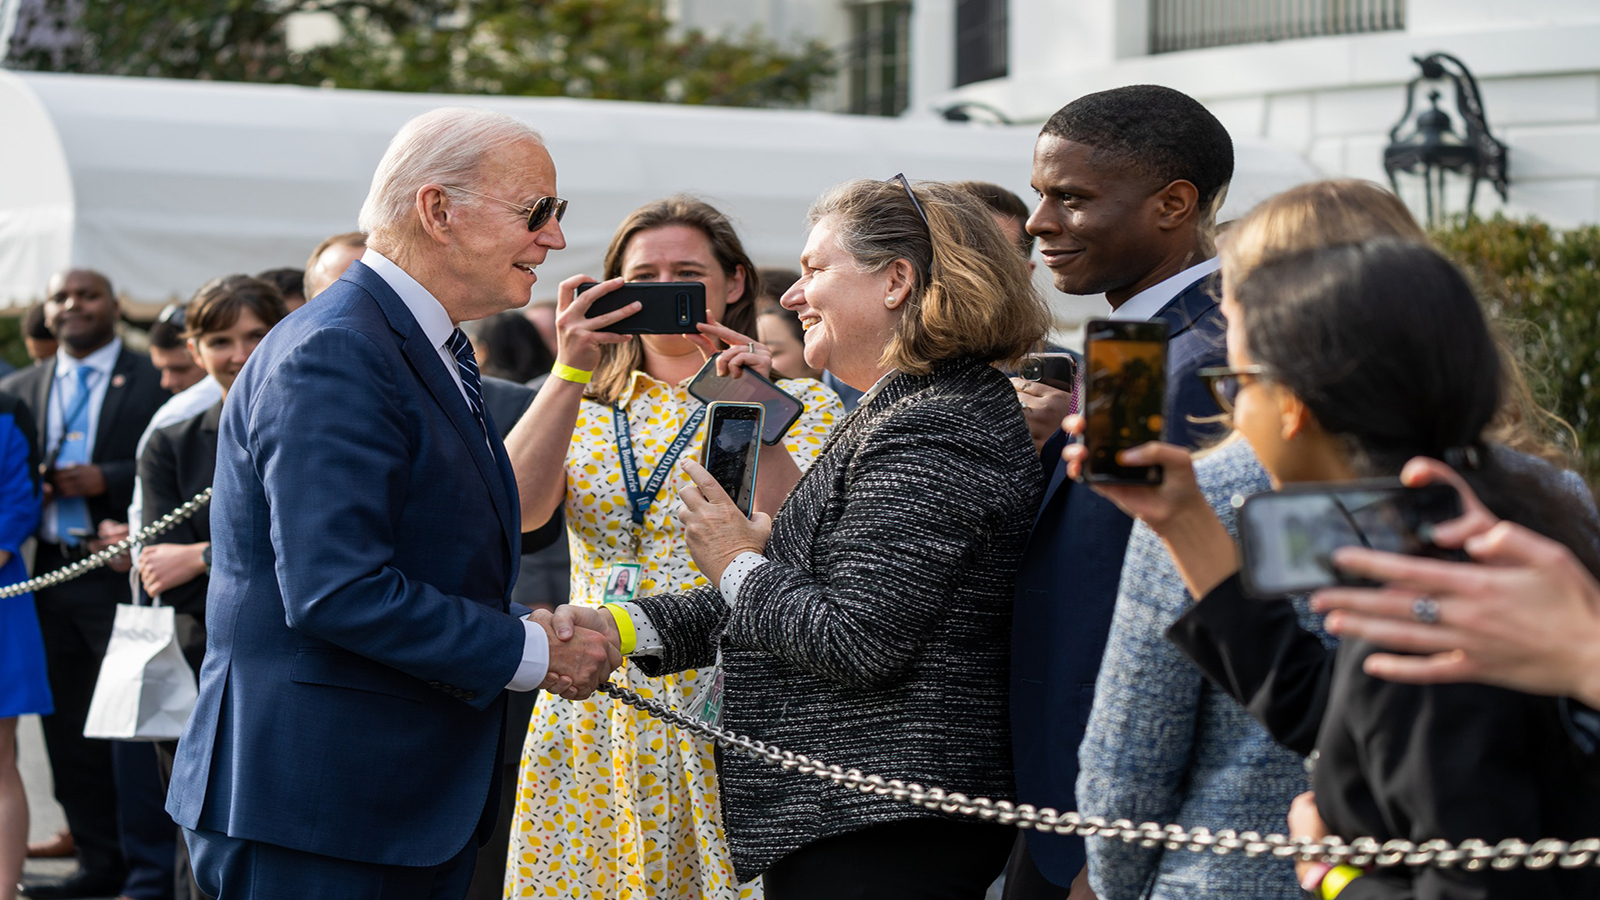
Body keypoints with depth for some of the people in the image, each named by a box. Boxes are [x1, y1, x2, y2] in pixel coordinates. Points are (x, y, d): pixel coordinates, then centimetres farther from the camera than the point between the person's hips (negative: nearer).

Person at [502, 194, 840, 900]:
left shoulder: (800, 406, 4)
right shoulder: (582, 409, 13)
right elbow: (511, 510, -6)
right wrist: (570, 370, -12)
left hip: (721, 712, -3)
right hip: (591, 712, 3)